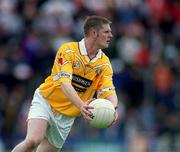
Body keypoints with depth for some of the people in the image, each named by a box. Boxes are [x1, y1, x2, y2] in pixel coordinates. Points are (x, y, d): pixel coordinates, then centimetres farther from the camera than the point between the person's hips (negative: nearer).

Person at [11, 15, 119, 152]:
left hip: (67, 116, 5)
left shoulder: (104, 64, -1)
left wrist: (113, 107, -35)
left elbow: (109, 91, -11)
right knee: (33, 141, -28)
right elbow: (64, 83, -26)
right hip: (45, 102, -5)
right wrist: (81, 105, -43)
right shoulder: (68, 50, -15)